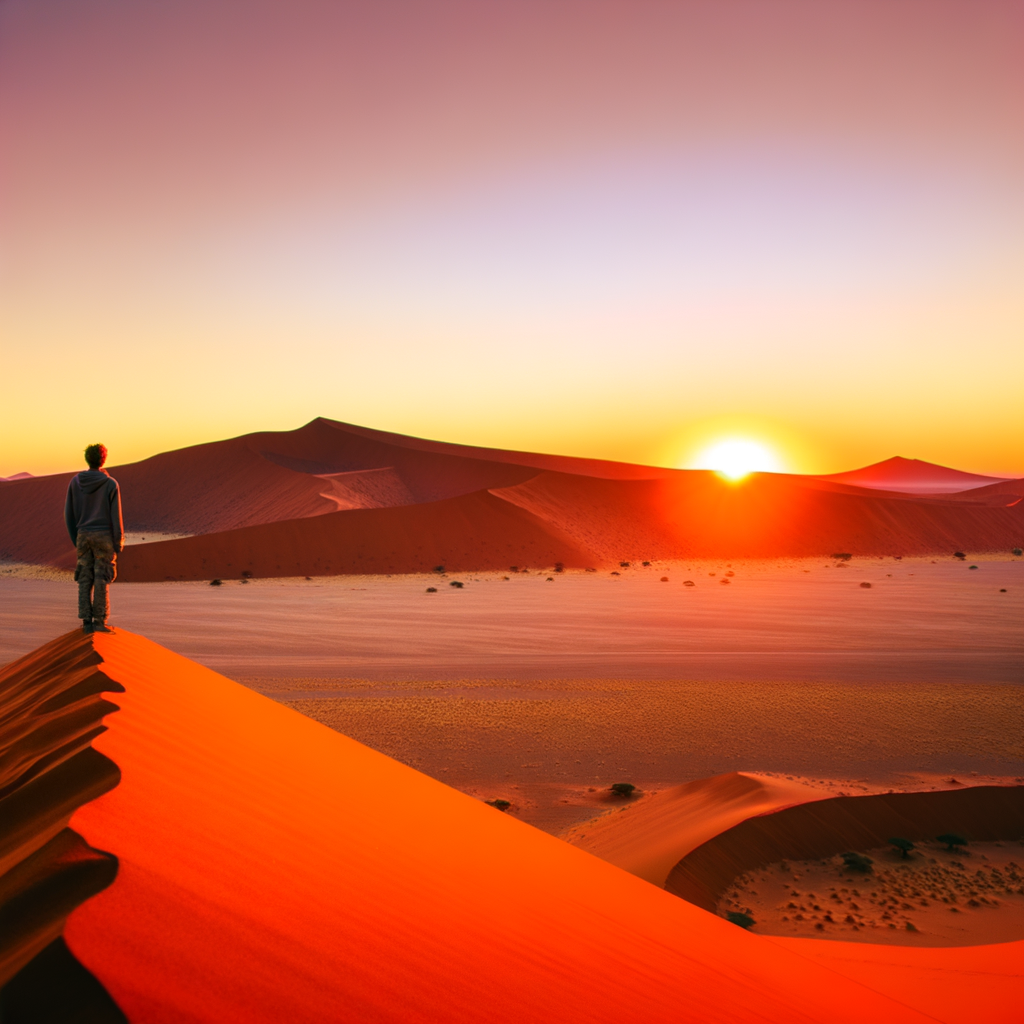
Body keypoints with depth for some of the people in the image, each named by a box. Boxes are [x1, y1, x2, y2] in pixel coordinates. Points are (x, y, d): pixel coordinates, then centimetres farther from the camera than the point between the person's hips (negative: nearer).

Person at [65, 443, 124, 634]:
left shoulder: (75, 482, 2)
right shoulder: (111, 484, -9)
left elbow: (69, 513, 5)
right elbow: (115, 516, -9)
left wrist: (75, 539, 15)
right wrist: (119, 543, -3)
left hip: (84, 536, 3)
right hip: (104, 537, -3)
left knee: (85, 580, 6)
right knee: (101, 580, 0)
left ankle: (87, 622, 4)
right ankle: (100, 621, -1)